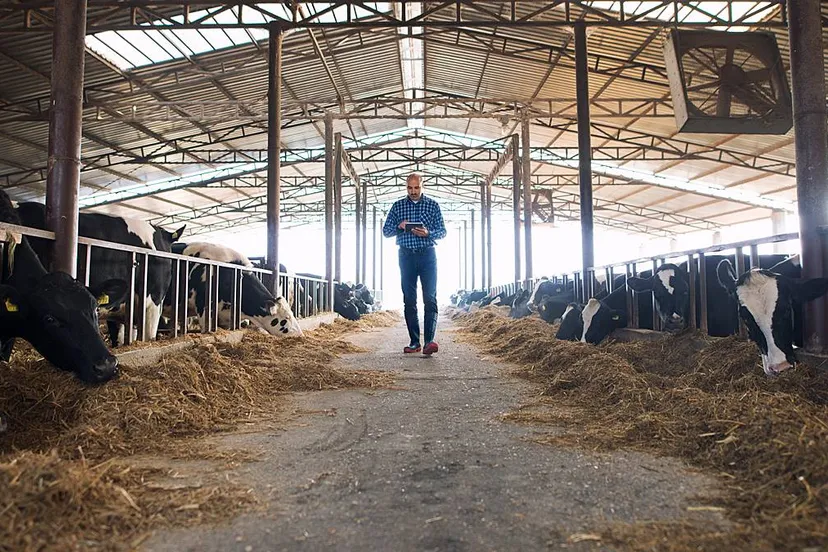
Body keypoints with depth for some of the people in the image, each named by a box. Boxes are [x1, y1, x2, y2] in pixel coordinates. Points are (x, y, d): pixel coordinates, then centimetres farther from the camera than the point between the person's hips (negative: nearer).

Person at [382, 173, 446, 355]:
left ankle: (429, 340, -16)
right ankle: (414, 342, 9)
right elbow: (386, 231, 8)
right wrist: (399, 227, -13)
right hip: (407, 256, 2)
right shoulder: (398, 206, 9)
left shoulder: (433, 205, 5)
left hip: (427, 254, -2)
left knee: (430, 298, -11)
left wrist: (428, 233, -17)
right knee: (409, 300, 3)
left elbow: (442, 231, 4)